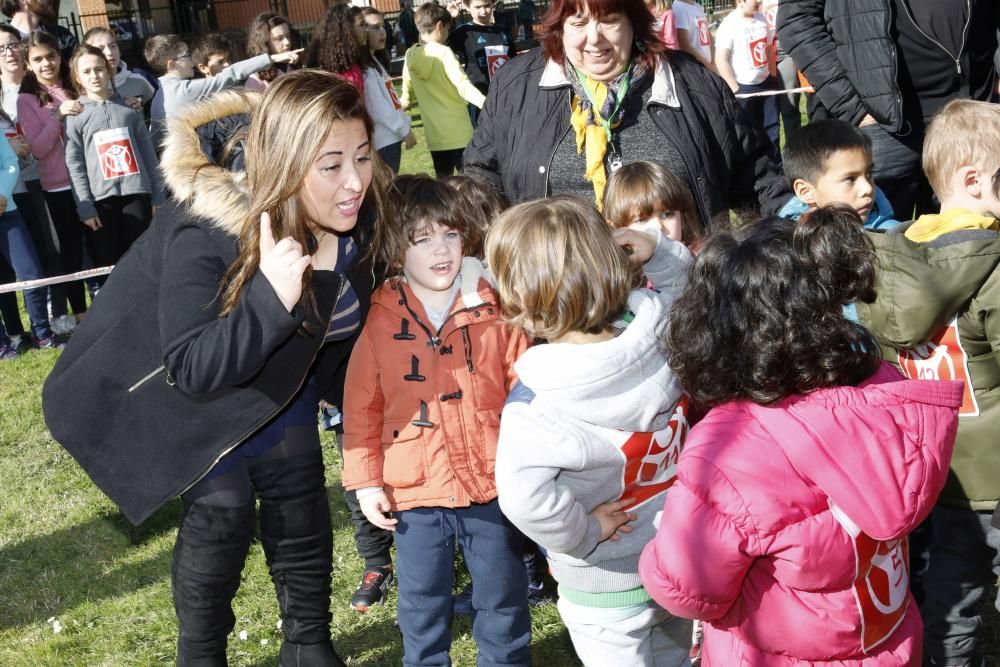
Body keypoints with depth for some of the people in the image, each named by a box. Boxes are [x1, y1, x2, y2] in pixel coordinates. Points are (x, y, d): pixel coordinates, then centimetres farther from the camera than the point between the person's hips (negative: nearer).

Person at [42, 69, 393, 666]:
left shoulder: (354, 215, -20)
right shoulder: (204, 234, -38)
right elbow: (193, 369, -37)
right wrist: (271, 298, -51)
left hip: (280, 381, 5)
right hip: (193, 393, -5)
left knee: (301, 510, 9)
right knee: (221, 511, -9)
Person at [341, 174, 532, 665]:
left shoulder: (495, 308, -6)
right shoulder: (378, 320, -6)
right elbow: (361, 408, -2)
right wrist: (366, 481, -3)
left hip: (492, 483, 0)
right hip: (416, 491, 0)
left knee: (502, 598, 16)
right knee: (421, 604, 17)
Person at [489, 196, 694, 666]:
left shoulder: (538, 395, -29)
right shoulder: (657, 335, -15)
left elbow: (522, 495, -43)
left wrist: (584, 532, -25)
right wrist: (661, 254, -9)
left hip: (606, 589, -5)